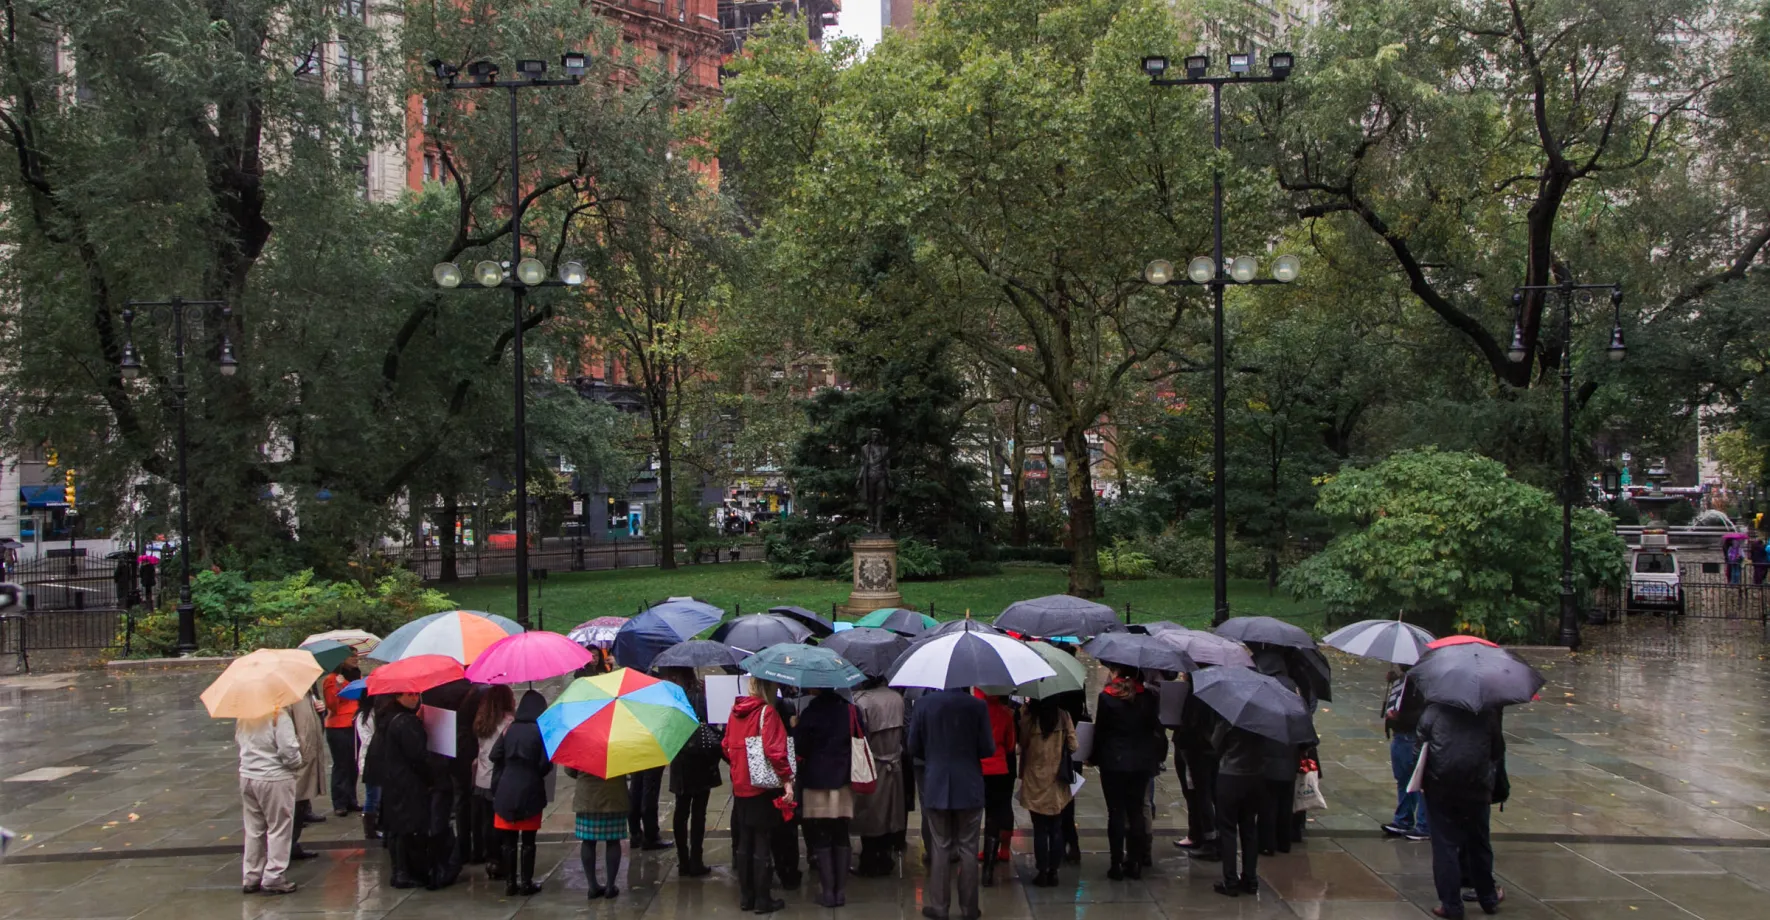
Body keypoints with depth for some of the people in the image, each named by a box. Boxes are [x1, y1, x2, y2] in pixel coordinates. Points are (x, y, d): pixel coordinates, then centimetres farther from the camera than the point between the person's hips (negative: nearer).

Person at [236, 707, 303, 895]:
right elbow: (288, 749, -21)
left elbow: (238, 741, 13)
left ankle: (251, 877, 21)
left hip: (247, 778, 6)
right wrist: (297, 763, -1)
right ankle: (273, 878, 4)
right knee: (279, 828, 4)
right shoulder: (278, 716, -19)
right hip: (275, 779, -6)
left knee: (253, 829, 15)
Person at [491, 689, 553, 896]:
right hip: (530, 792, -3)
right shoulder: (540, 731, -9)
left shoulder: (510, 729, 1)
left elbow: (495, 756, -1)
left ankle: (510, 883, 12)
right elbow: (545, 764, -13)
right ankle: (526, 883, 8)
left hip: (506, 791, 3)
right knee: (528, 840, 6)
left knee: (509, 840, 9)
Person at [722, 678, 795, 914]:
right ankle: (762, 899, 6)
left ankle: (746, 896, 20)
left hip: (740, 786, 6)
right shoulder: (767, 712, -15)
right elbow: (774, 749, -22)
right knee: (762, 844, 1)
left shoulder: (735, 710, 6)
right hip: (763, 786, -6)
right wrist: (787, 779, -20)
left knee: (744, 843, 14)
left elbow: (727, 747, 13)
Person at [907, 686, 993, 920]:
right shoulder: (977, 706, -11)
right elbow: (988, 749, -7)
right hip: (969, 787, -1)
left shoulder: (923, 704, -8)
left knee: (941, 848, 10)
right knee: (968, 849, 8)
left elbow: (913, 748, -2)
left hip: (936, 787, 1)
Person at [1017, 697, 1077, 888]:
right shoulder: (1063, 715, -6)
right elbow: (1073, 745, -4)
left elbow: (1021, 743, -6)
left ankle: (1042, 872, 7)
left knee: (1040, 830, 6)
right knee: (1056, 830, 10)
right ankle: (1053, 872, 11)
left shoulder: (1027, 716, -10)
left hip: (1035, 782, -1)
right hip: (1058, 782, 1)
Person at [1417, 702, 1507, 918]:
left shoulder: (1432, 711, -3)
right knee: (1479, 844, 18)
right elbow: (1498, 751, 7)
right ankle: (1488, 899, 33)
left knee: (1444, 846, 3)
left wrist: (1421, 781, 8)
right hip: (1476, 789, 2)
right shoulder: (1487, 714, 1)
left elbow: (1419, 748, -3)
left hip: (1439, 789, -2)